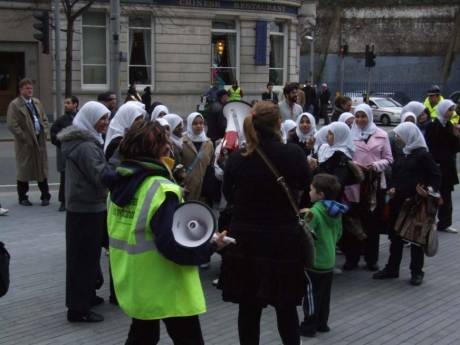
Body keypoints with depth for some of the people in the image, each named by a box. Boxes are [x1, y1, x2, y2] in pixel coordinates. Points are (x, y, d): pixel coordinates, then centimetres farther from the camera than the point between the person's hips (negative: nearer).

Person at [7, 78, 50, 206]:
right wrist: (24, 138, -15)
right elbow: (12, 125, -13)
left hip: (40, 140, 5)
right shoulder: (14, 105, -7)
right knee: (24, 170, 4)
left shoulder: (37, 102, 14)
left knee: (42, 168, 8)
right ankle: (23, 197, 14)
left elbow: (44, 119, 19)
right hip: (25, 143, -5)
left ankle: (45, 196, 15)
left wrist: (44, 132, 4)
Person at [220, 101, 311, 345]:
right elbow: (305, 185, 7)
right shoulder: (293, 154, -13)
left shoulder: (236, 158, -8)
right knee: (286, 307, 15)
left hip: (245, 241, 1)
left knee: (248, 308, 11)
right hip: (283, 240, -1)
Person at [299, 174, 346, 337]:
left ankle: (309, 326, 9)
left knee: (311, 295, 2)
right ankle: (322, 323, 25)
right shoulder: (336, 212, 5)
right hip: (329, 261, 8)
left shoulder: (314, 212, -21)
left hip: (314, 261, -8)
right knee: (325, 295, 16)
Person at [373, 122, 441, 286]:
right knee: (395, 236, 12)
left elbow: (436, 176, -9)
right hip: (399, 201, 7)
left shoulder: (423, 155, -10)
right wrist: (392, 188, 3)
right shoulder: (403, 154, 11)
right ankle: (392, 268, 23)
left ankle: (417, 272, 13)